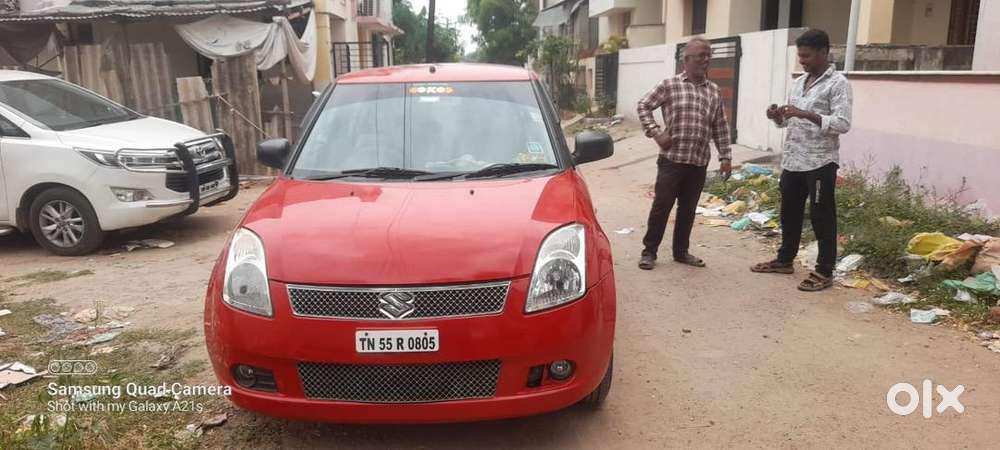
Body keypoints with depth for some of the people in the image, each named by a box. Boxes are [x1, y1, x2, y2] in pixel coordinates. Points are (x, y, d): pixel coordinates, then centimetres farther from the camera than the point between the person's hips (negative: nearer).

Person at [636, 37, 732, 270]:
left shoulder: (714, 91, 11)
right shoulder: (669, 85, -1)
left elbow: (720, 128, 14)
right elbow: (643, 106, 2)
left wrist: (725, 157, 9)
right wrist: (656, 133, -7)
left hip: (699, 162, 4)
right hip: (672, 159, -4)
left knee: (688, 209, 12)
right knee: (661, 206, -1)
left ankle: (681, 251, 25)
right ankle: (649, 251, 11)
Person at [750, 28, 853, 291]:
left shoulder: (837, 83, -9)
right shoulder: (799, 82, 14)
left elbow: (843, 124, -17)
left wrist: (807, 115, -26)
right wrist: (778, 117, -2)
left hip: (820, 162, -7)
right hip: (792, 160, 7)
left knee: (822, 217, 1)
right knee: (789, 213, 17)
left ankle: (825, 272, 10)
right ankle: (785, 260, 31)